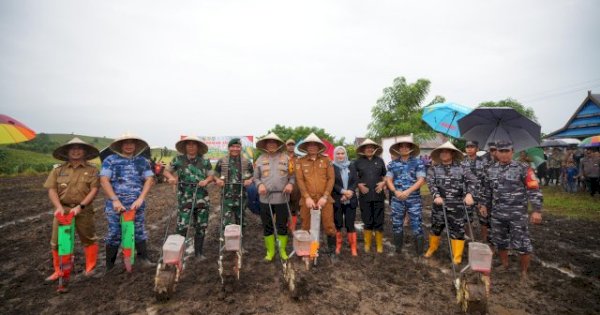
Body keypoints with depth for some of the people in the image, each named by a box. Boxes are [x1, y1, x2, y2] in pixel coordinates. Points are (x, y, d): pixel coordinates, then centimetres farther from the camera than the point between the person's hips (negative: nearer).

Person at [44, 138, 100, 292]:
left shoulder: (91, 170, 0)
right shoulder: (58, 170, 6)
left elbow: (94, 190, -7)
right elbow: (52, 190, 1)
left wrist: (80, 206, -16)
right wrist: (58, 207, -14)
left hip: (84, 210, -2)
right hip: (62, 210, 2)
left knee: (89, 239, 7)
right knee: (57, 242, 8)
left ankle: (90, 267, 22)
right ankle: (59, 271, 24)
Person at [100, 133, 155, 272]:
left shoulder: (143, 161, 8)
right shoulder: (110, 160, 2)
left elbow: (149, 180, 1)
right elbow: (104, 181, -7)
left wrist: (140, 199, -11)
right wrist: (115, 200, -16)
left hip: (137, 205, 2)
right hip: (115, 205, -1)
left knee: (139, 232, 9)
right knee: (114, 234, 6)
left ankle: (143, 257, 23)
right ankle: (109, 266, 20)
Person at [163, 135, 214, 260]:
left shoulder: (204, 161, 3)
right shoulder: (178, 159, 0)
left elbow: (211, 175, 6)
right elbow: (166, 171, 8)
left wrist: (206, 180, -16)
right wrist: (171, 177, -14)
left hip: (202, 198, 2)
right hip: (185, 198, -2)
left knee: (201, 227, 10)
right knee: (182, 226, -6)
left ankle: (199, 252, 25)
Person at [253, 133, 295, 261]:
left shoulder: (286, 158, 4)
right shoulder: (260, 159, 7)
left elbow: (292, 175, 5)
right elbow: (256, 177, 10)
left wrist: (290, 184, -13)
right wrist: (260, 185, -10)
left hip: (282, 198, -1)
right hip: (265, 198, 1)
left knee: (282, 225, 7)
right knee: (267, 226, 9)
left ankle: (282, 250, 23)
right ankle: (270, 251, 24)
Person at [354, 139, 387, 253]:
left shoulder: (380, 160, 7)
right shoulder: (358, 162, 2)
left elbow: (385, 176, 15)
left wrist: (383, 183, -4)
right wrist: (359, 185, -8)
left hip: (378, 195, 1)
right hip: (365, 196, -1)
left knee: (378, 221, 6)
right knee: (367, 221, 8)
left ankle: (379, 244, 20)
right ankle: (367, 244, 23)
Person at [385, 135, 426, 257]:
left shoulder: (418, 162, 0)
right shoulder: (392, 164, 6)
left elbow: (421, 180, -7)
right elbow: (388, 180, 4)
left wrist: (408, 191, -18)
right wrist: (396, 191, -14)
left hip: (414, 199, -2)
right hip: (397, 200, 3)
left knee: (417, 225, 0)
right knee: (396, 225, 10)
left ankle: (419, 252, 14)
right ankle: (398, 249, 26)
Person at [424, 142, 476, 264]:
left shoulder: (462, 168, 3)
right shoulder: (433, 169, 5)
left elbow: (472, 180, -4)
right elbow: (431, 183, -7)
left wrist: (469, 194, -22)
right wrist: (436, 196, -23)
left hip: (457, 205, -1)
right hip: (440, 203, 1)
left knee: (457, 229, 4)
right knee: (436, 227, 14)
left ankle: (457, 256, 18)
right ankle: (432, 248, 36)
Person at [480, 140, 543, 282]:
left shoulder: (522, 169, -8)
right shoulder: (491, 170, 6)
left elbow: (534, 190, -9)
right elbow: (487, 190, 18)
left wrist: (536, 210, -14)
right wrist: (485, 205, 18)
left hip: (517, 214, -4)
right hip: (497, 214, 4)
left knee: (522, 244, 1)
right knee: (499, 242, 15)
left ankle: (524, 271, 20)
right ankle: (505, 264, 36)